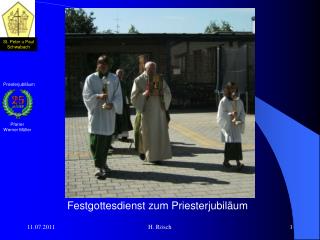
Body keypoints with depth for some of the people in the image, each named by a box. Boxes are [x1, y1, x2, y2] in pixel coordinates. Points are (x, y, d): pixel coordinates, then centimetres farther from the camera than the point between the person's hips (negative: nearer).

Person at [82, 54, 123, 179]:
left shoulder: (114, 78, 5)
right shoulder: (90, 78, 1)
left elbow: (118, 95, 2)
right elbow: (86, 95, -4)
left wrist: (112, 104, -17)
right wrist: (98, 96, -22)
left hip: (109, 114, 2)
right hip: (95, 113, -2)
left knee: (106, 140, 9)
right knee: (96, 140, -9)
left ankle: (102, 164, 26)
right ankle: (100, 167, -5)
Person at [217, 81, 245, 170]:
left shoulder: (239, 101, 8)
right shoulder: (224, 101, -5)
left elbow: (242, 112, 7)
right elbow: (221, 114, -7)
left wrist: (240, 120, -11)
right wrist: (230, 114, -22)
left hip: (236, 125, 4)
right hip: (227, 125, -4)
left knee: (237, 142, 1)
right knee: (229, 142, -9)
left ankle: (238, 162, 6)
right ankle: (226, 160, 5)